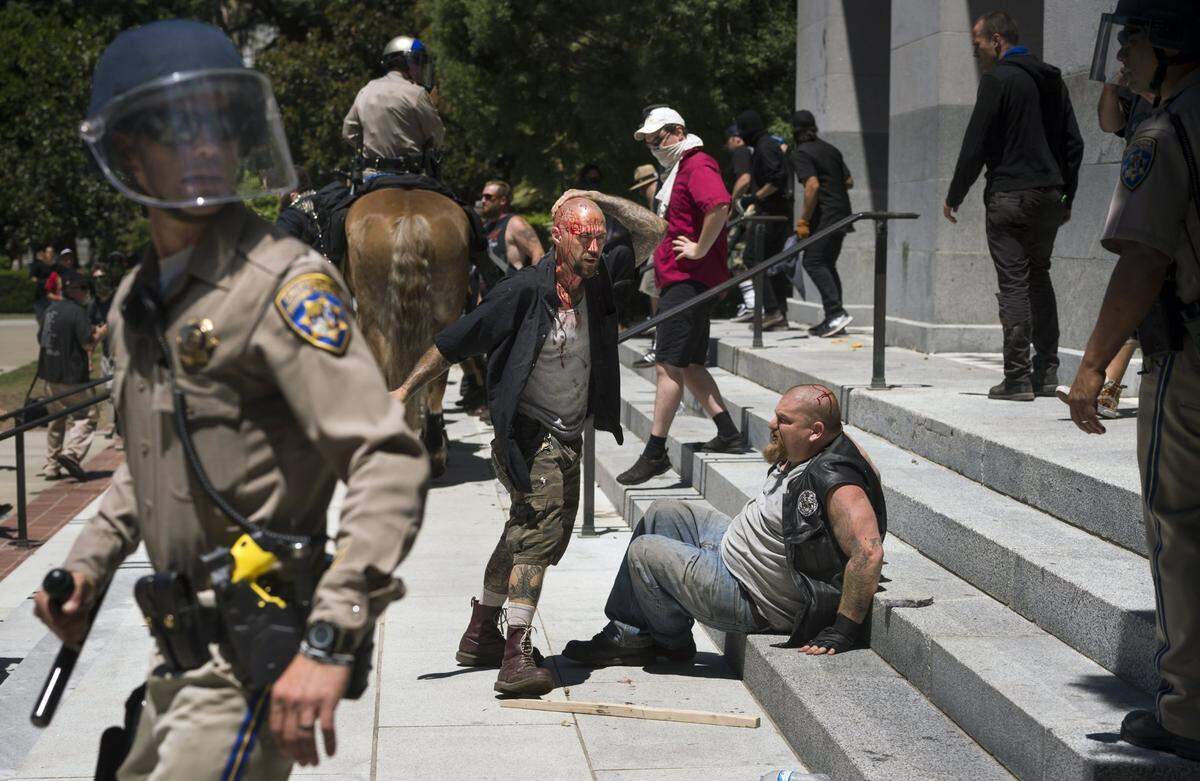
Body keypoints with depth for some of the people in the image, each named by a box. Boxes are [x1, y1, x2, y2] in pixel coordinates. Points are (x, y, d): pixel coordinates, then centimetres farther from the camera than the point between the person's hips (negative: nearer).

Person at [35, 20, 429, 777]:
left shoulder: (284, 282, -16)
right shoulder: (137, 301, 10)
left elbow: (390, 463, -25)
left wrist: (330, 643, -32)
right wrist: (92, 560, 15)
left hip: (258, 655, -9)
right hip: (185, 653, 9)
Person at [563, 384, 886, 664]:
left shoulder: (835, 482, -31)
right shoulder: (797, 456, -1)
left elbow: (869, 552, -38)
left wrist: (842, 630, -34)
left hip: (753, 601, -10)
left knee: (643, 552, -6)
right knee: (664, 512, 18)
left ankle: (675, 642, 18)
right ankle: (627, 635, 20)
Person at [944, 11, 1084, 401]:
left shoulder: (998, 79, -8)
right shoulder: (1053, 80, 14)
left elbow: (975, 145, -10)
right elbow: (1074, 143, 15)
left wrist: (954, 197, -1)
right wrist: (1067, 196, 21)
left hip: (1010, 197, -7)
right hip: (1049, 196, 7)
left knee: (1013, 284, -5)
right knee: (1039, 278, 15)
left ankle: (1018, 378, -6)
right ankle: (1046, 372, 14)